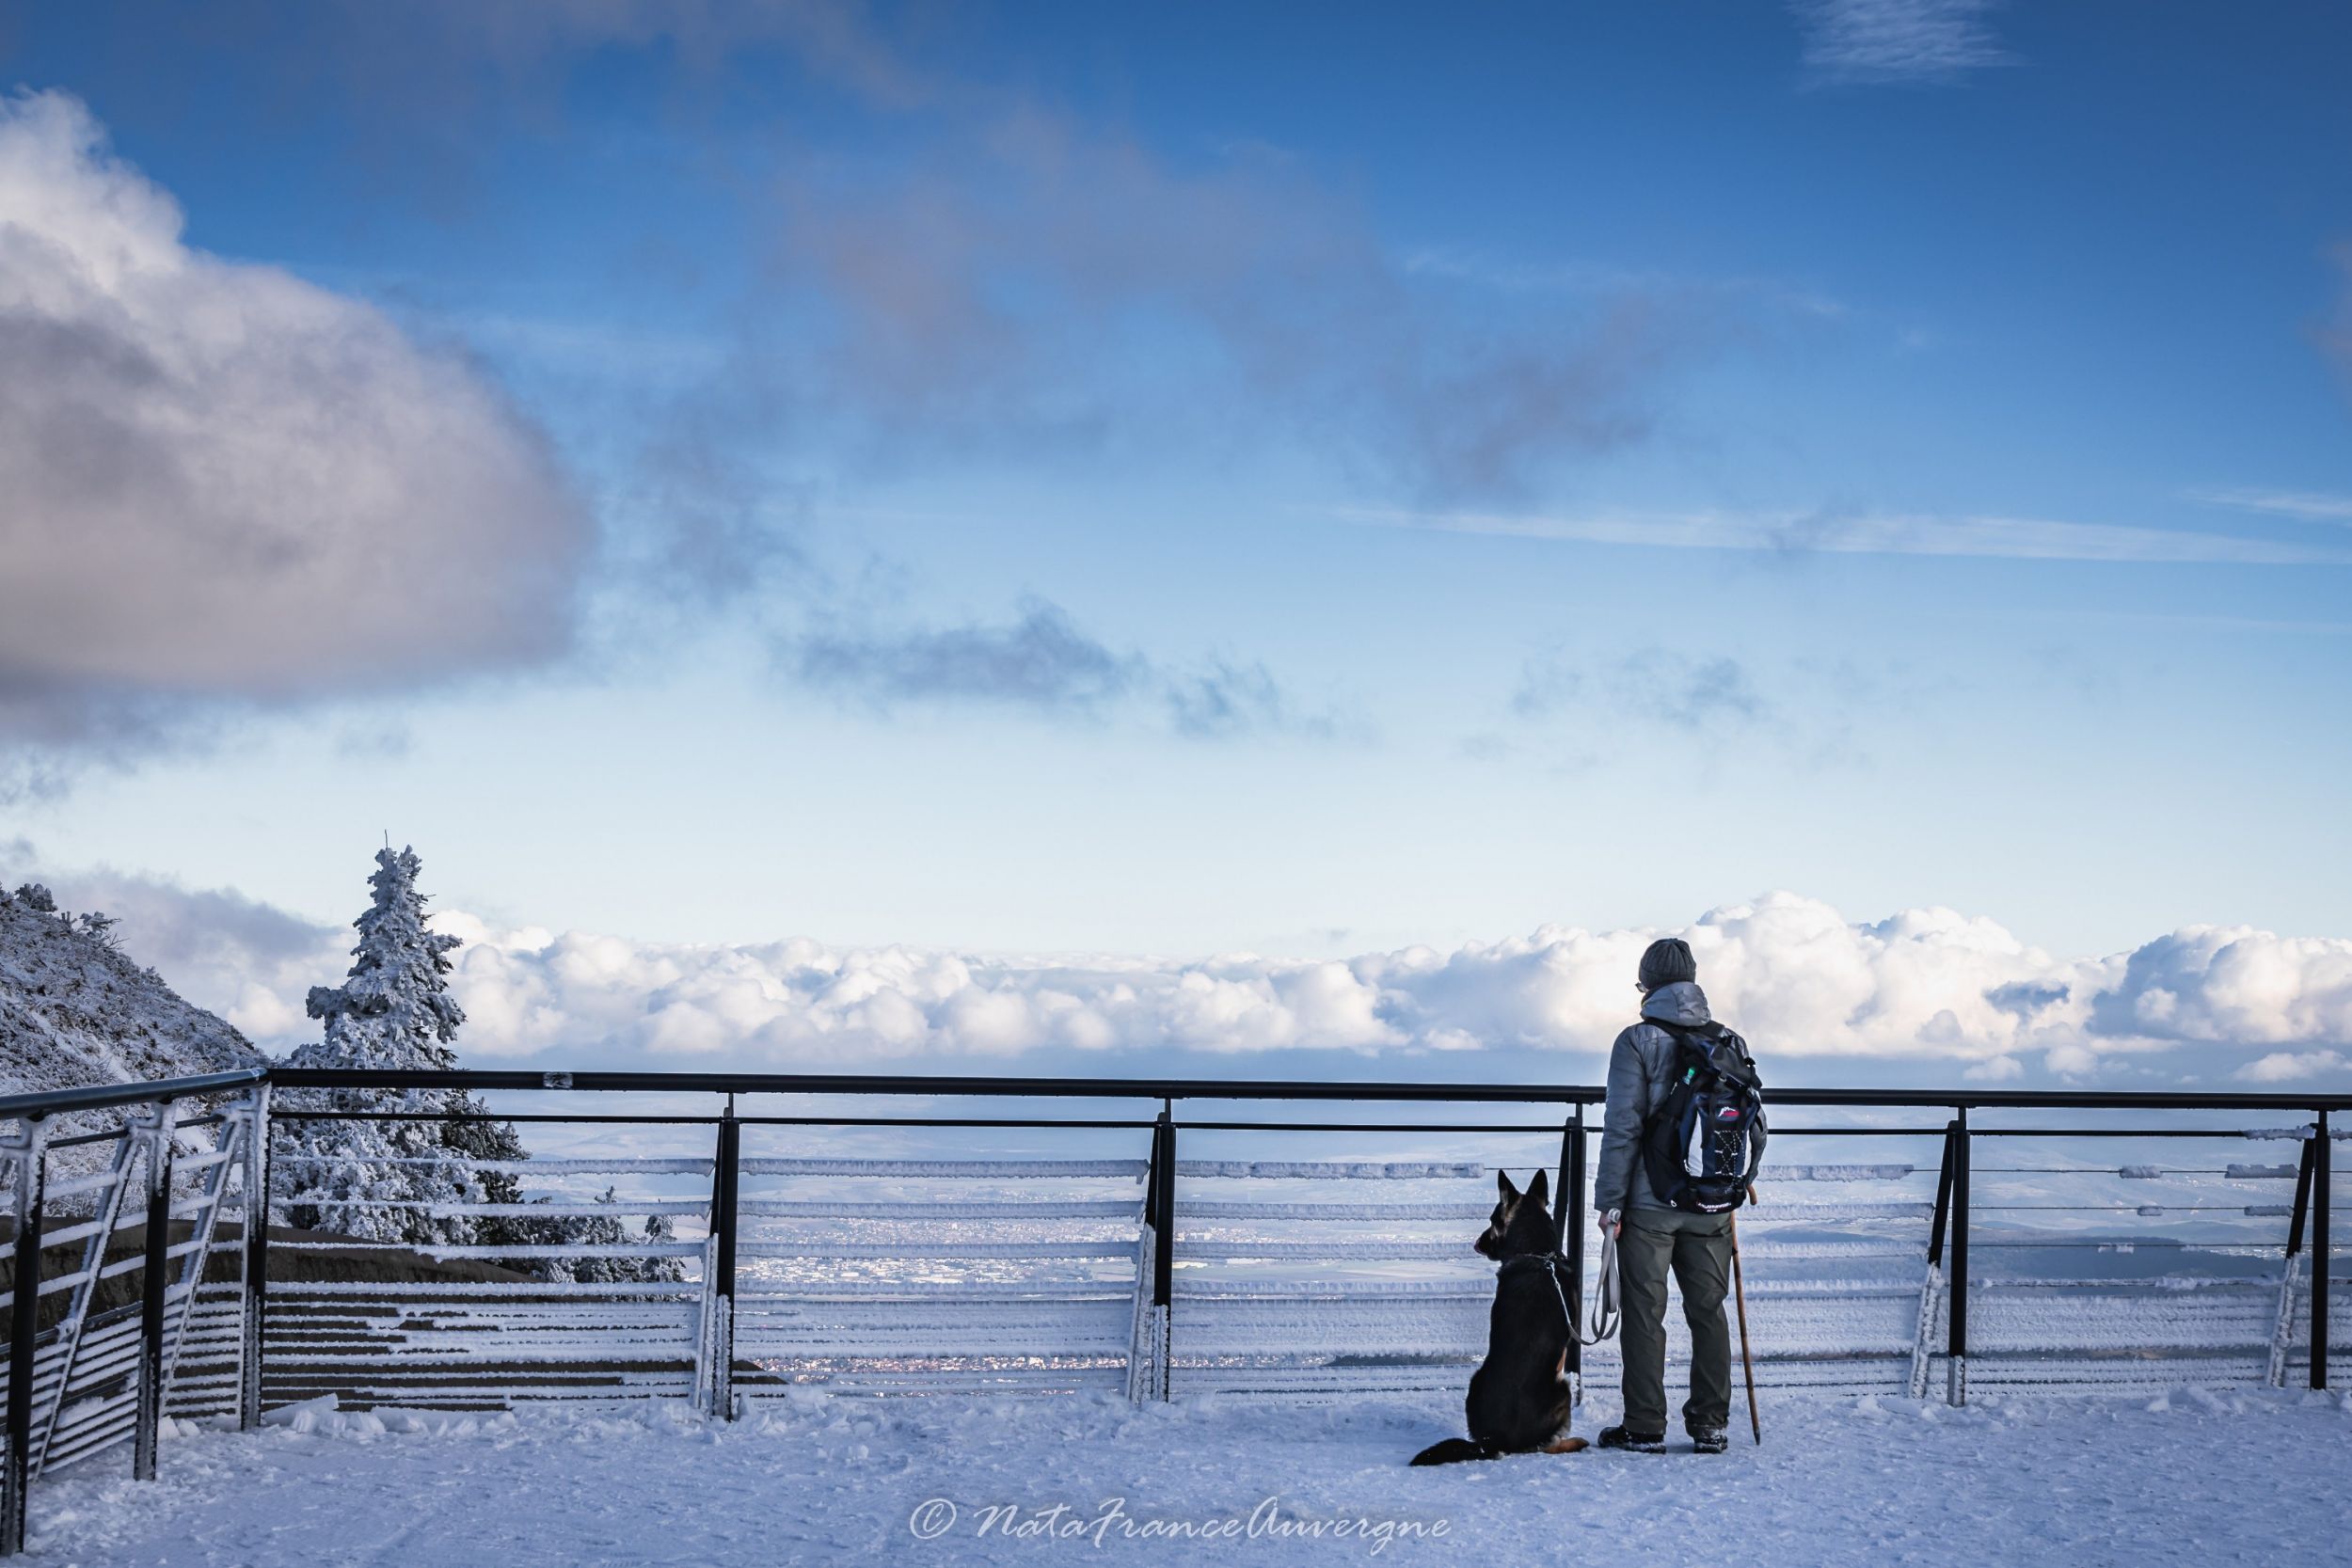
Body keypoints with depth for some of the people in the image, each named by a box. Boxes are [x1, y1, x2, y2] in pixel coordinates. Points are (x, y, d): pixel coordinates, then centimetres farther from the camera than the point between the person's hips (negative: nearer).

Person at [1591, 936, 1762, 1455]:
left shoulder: (1637, 1041, -8)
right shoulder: (1730, 1044, 5)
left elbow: (1622, 1127, -12)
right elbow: (1754, 1129, 8)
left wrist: (1610, 1200, -8)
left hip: (1650, 1202, -4)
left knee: (1645, 1313, 3)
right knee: (1708, 1310, 12)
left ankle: (1645, 1427, 4)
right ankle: (1710, 1424, 14)